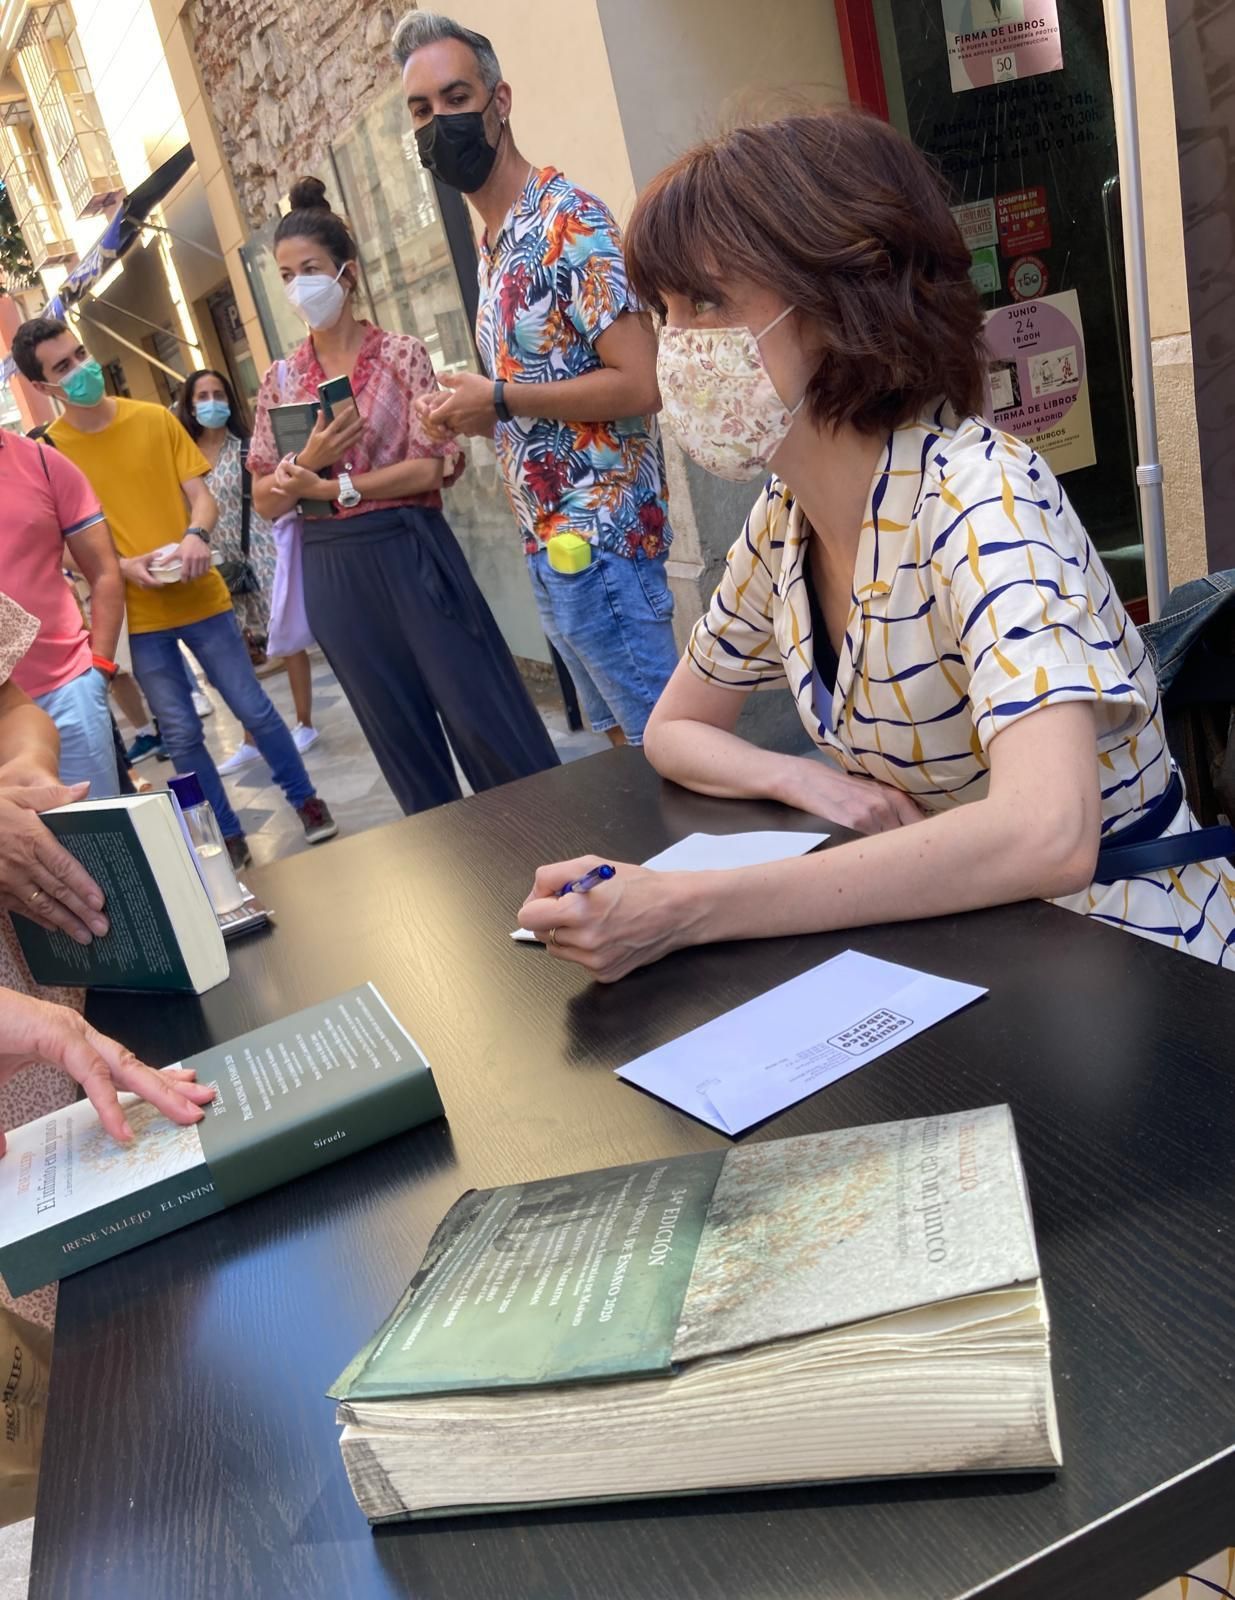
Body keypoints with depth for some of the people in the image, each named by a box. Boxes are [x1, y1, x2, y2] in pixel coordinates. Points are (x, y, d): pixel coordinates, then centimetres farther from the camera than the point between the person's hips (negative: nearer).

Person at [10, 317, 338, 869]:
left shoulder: (154, 418, -1)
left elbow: (201, 494, 0)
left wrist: (197, 535, -21)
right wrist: (121, 567, -20)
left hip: (201, 596, 1)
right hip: (136, 616, 0)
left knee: (255, 709, 8)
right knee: (181, 735, 8)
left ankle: (305, 800, 27)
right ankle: (227, 834, 23)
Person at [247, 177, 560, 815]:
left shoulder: (403, 355, -1)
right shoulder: (279, 381, 9)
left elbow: (436, 465, -11)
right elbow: (266, 501, 7)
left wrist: (330, 487, -13)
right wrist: (307, 461, -13)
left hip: (410, 554, -4)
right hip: (333, 573, 4)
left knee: (480, 719, -1)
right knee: (401, 738, 11)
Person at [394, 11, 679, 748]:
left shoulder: (569, 219, -13)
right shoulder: (495, 245, 15)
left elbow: (638, 385, -20)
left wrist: (496, 399, -15)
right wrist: (470, 410, 3)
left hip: (598, 537, -9)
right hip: (550, 540, 9)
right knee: (626, 739, 17)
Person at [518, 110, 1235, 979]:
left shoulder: (979, 492, -21)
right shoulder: (784, 521, -1)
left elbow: (1046, 836, -34)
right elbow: (675, 728, 11)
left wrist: (681, 910, -35)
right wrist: (807, 780, -9)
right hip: (963, 950, 5)